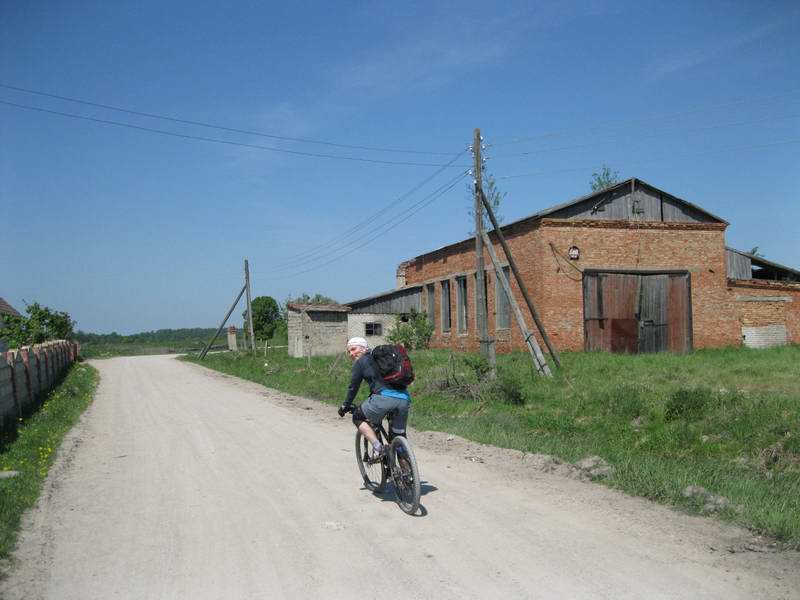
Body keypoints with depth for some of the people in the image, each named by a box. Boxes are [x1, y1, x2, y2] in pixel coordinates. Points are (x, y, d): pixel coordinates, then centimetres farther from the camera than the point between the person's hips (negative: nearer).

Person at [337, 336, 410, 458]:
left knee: (358, 418, 18)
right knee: (399, 437, 21)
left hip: (385, 398, -6)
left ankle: (378, 448, 2)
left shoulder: (360, 363, 11)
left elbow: (353, 387, 15)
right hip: (404, 399, 6)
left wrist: (345, 406, 28)